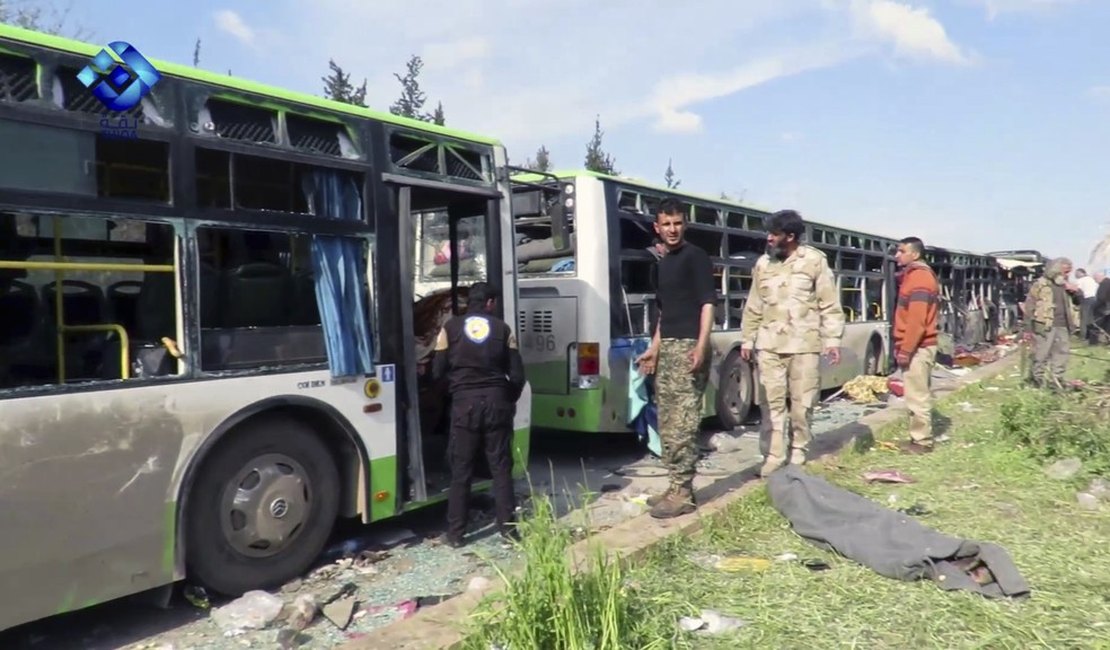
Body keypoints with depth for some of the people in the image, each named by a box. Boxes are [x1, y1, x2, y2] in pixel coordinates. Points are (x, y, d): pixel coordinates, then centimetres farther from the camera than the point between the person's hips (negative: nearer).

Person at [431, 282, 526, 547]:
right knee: (501, 467, 10)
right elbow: (517, 374, 3)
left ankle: (456, 533, 11)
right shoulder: (502, 328, 4)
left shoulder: (451, 326, 2)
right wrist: (509, 400, 19)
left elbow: (438, 371, 0)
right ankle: (508, 527, 14)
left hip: (464, 403, -1)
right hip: (496, 401, 1)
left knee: (461, 470, 7)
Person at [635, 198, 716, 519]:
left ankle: (683, 493, -2)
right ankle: (676, 487, 20)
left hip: (687, 346, -9)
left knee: (683, 423, -8)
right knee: (667, 423, 11)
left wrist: (701, 346, -22)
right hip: (667, 347, 9)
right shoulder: (663, 262, 19)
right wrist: (654, 348, 22)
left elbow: (707, 302, -12)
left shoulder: (695, 256, -5)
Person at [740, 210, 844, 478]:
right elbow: (754, 306, 14)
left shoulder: (815, 260, -2)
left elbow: (830, 304, -1)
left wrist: (832, 339, -6)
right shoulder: (763, 264, 9)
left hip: (805, 344, -3)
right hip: (769, 344, 3)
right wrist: (747, 339, 13)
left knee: (802, 402, 4)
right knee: (773, 401, 2)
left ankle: (798, 452, 20)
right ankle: (775, 454, 9)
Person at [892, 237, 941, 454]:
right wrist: (902, 346, 21)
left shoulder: (918, 277, -16)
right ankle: (919, 437, 21)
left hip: (916, 348, -10)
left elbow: (917, 319, -22)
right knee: (919, 395, 14)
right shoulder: (913, 275, 17)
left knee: (917, 396, -4)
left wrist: (905, 349, -21)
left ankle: (922, 441, 2)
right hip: (918, 346, 10)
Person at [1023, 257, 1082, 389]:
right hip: (1044, 327, -7)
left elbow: (1077, 302, 24)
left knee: (1062, 355, 10)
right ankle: (1037, 380, 9)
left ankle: (1056, 381, 19)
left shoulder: (1065, 285, 15)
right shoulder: (1040, 284, -5)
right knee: (1041, 356, -2)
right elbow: (1029, 307, -6)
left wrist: (1076, 291, 1)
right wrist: (1028, 329, -9)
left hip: (1062, 327, 7)